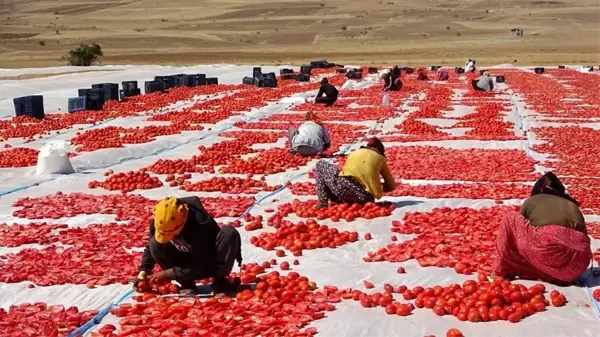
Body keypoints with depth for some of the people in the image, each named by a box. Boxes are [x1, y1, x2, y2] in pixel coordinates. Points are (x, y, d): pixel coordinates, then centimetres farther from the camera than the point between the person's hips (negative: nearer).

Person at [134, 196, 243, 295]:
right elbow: (150, 247, 1)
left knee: (229, 233, -34)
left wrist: (167, 274, -28)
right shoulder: (159, 223, -19)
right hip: (188, 264, 4)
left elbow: (201, 267, -30)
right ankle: (187, 284, -13)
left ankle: (220, 282, -20)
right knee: (155, 244, -21)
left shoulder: (201, 225, -36)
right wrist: (143, 271, -14)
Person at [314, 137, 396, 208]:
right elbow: (392, 186, 28)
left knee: (321, 164, 26)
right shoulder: (380, 158, 24)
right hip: (365, 199, 1)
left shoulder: (355, 152, 28)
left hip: (343, 187, -1)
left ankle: (323, 203, 12)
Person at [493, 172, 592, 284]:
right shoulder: (572, 205, 33)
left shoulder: (530, 201, 24)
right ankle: (560, 274, 12)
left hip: (547, 251, -4)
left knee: (510, 220, 20)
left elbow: (521, 230, 35)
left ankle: (503, 271, 19)